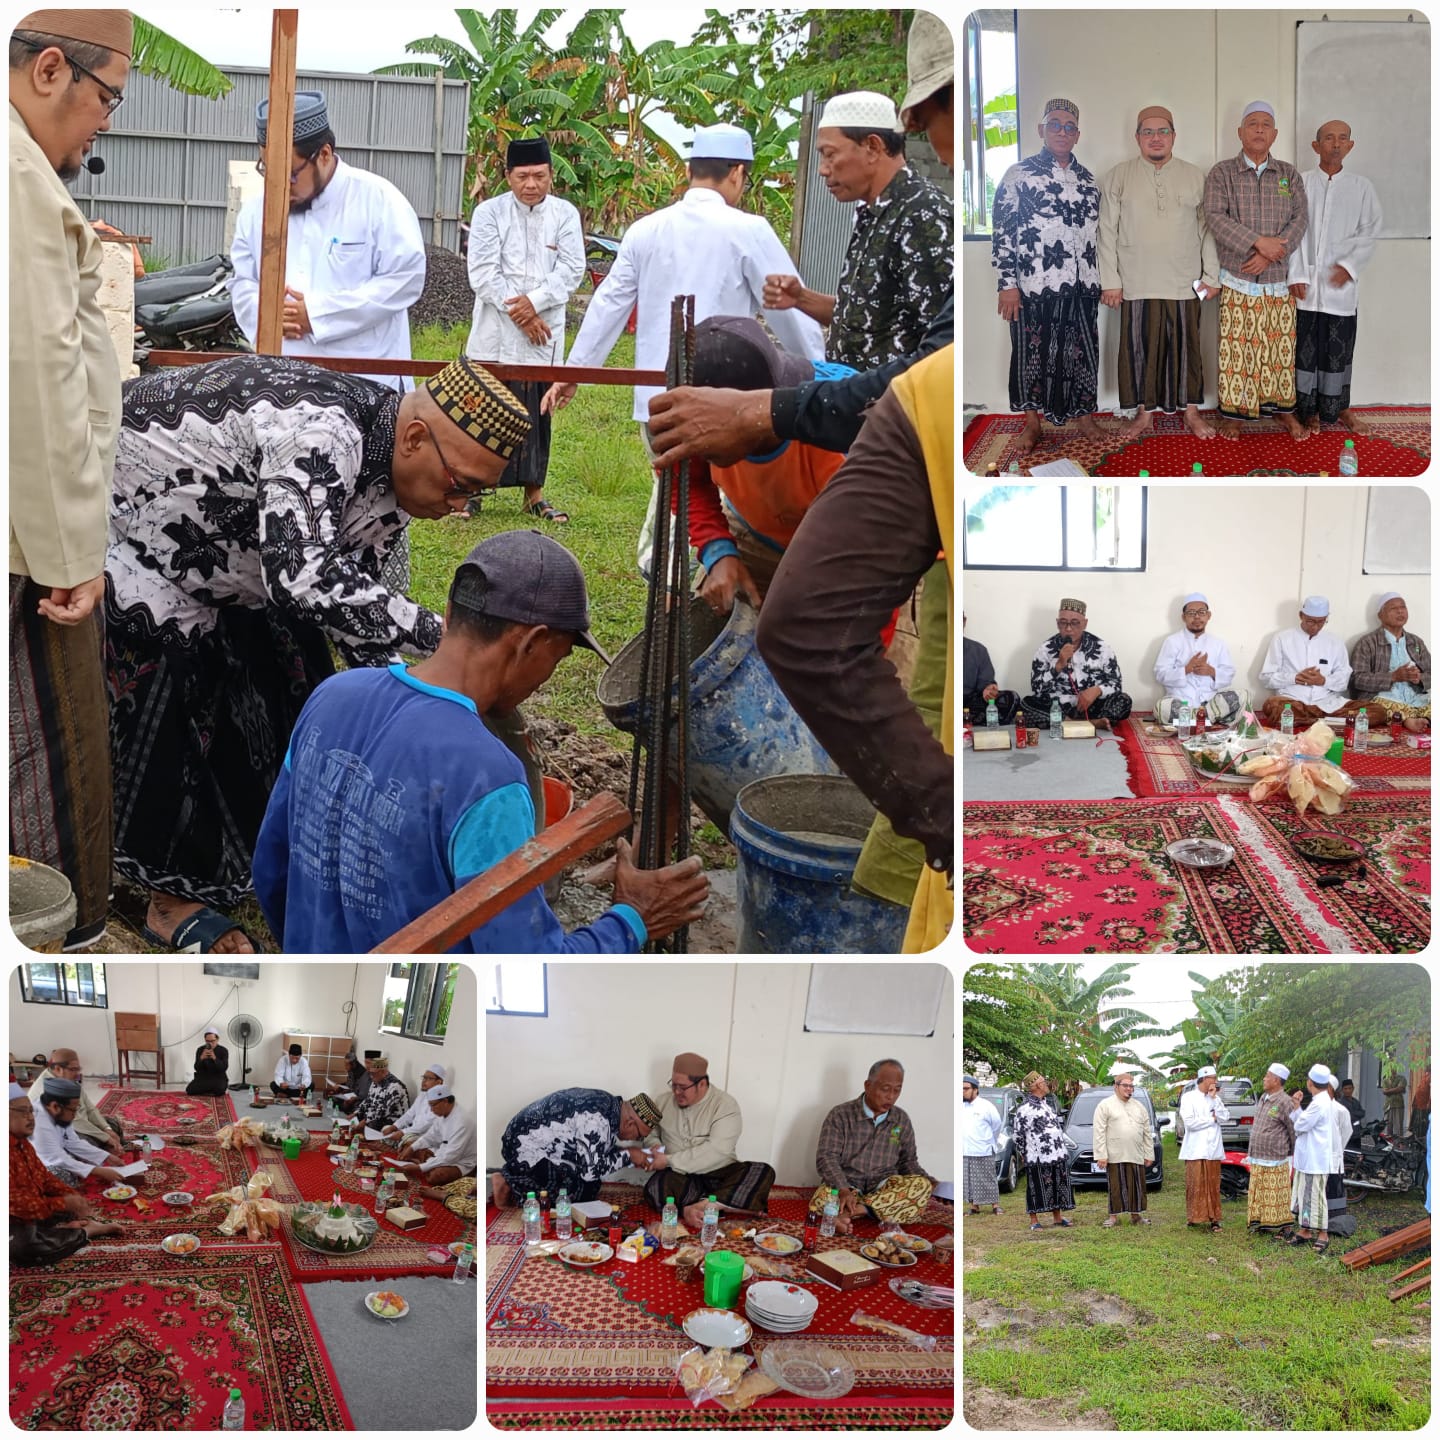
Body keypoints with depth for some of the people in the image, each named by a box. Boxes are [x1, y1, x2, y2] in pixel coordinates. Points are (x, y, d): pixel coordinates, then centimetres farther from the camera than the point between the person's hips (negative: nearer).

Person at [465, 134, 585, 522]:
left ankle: (534, 494, 15)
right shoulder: (489, 213, -1)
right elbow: (483, 274, -7)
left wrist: (534, 302, -16)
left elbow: (572, 270, -3)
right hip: (495, 334, -2)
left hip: (544, 334, 2)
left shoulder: (565, 214, 4)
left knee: (538, 413, 6)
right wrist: (516, 312, -13)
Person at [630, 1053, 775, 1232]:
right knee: (655, 1189, -33)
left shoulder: (725, 1105, -8)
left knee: (763, 1172, -29)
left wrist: (669, 1160, -21)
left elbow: (716, 1151, -19)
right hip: (680, 1177, 1)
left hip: (719, 1176, -1)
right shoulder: (667, 1101, 7)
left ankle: (700, 1206, -37)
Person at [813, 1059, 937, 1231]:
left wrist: (927, 1181, -3)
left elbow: (908, 1161, 19)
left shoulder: (902, 1120, 9)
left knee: (922, 1185, -30)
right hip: (845, 1185, -4)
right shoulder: (840, 1115, -3)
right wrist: (843, 1190, -28)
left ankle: (851, 1212, -34)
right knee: (820, 1201, -38)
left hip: (884, 1187, 4)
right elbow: (827, 1158, -10)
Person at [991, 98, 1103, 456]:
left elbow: (1096, 231, 18)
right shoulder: (1018, 175, -3)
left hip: (1082, 287, 4)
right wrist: (1007, 284, -11)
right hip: (1035, 287, -4)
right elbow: (1002, 232, -6)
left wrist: (1104, 279, 16)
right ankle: (1032, 423, 16)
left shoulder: (1088, 180, 11)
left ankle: (1084, 416, 22)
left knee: (1084, 353, 8)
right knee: (1032, 355, 4)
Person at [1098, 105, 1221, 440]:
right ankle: (1144, 412, 15)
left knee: (1186, 348, 5)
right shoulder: (1118, 177, 4)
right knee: (1139, 347, 3)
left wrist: (1211, 275, 2)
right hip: (1137, 285, 0)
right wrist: (1110, 281, -4)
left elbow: (1208, 229, 8)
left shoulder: (1195, 177, 7)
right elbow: (1107, 232, 2)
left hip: (1184, 284, 1)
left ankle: (1191, 411, 16)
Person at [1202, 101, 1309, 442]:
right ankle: (1232, 413, 7)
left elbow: (1300, 218, 1)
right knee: (1235, 348, -2)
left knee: (1280, 346, 5)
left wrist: (1269, 254, -14)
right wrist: (1259, 242, -19)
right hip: (1237, 279, -2)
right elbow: (1215, 217, -10)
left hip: (1279, 277, 2)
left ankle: (1283, 408, 15)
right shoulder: (1221, 173, 2)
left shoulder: (1289, 175, 10)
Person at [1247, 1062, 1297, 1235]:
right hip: (1257, 1159, 8)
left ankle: (1282, 1226, 2)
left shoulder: (1284, 1102, -15)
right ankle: (1261, 1222, 20)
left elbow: (1294, 1129, -12)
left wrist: (1291, 1152, -1)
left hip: (1274, 1161, -8)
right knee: (1258, 1194, 12)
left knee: (1275, 1195, -4)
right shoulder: (1263, 1098, 12)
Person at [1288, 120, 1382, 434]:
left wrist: (1349, 266, -10)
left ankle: (1338, 407, 18)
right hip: (1305, 282, -1)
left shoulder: (1361, 187, 5)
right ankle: (1308, 408, 12)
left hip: (1341, 283, 1)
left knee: (1339, 348, 5)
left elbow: (1369, 233, 4)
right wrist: (1296, 275, -8)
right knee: (1305, 347, 2)